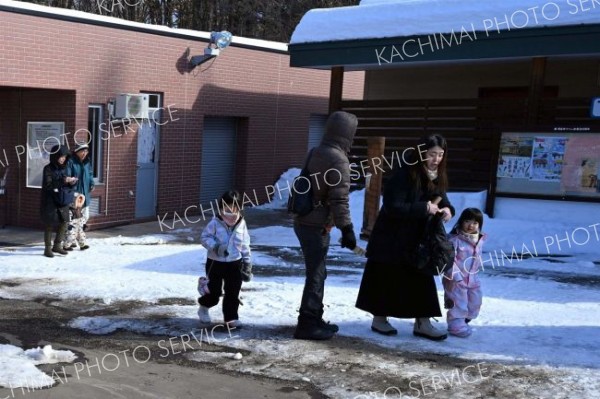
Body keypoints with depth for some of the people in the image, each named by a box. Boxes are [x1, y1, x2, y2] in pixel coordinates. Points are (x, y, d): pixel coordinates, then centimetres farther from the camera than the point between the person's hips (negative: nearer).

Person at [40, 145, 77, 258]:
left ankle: (57, 246, 18)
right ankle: (48, 248, 11)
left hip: (62, 201, 6)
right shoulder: (48, 169, -9)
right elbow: (48, 185, -19)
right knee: (50, 225, 1)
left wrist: (71, 182, -7)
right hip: (50, 201, -6)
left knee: (64, 223, 4)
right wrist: (63, 180, -27)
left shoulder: (64, 168, 9)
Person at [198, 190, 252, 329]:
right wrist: (215, 246, -25)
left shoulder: (241, 224, -2)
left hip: (235, 263, 3)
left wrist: (247, 262, 7)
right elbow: (204, 237, -7)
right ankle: (203, 308, 34)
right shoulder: (215, 223, -13)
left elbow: (245, 245, 6)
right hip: (216, 262, -2)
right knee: (214, 292, 5)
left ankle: (231, 317, 14)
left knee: (233, 292, 2)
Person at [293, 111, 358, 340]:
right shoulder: (338, 159, -16)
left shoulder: (316, 153, 12)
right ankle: (307, 324, 2)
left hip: (304, 221, 9)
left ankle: (314, 319, 26)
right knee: (316, 275, -2)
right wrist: (346, 228, -16)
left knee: (317, 272, 18)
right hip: (317, 225, -9)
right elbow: (339, 199, -20)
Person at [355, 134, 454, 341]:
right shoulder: (404, 175, -21)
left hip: (417, 239, 7)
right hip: (391, 238, -7)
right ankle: (379, 319, 20)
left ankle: (422, 323, 15)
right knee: (386, 279, 4)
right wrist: (424, 208, -29)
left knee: (421, 279, 7)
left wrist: (447, 208, -13)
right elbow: (393, 206, -26)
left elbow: (441, 198, 11)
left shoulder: (437, 177, 1)